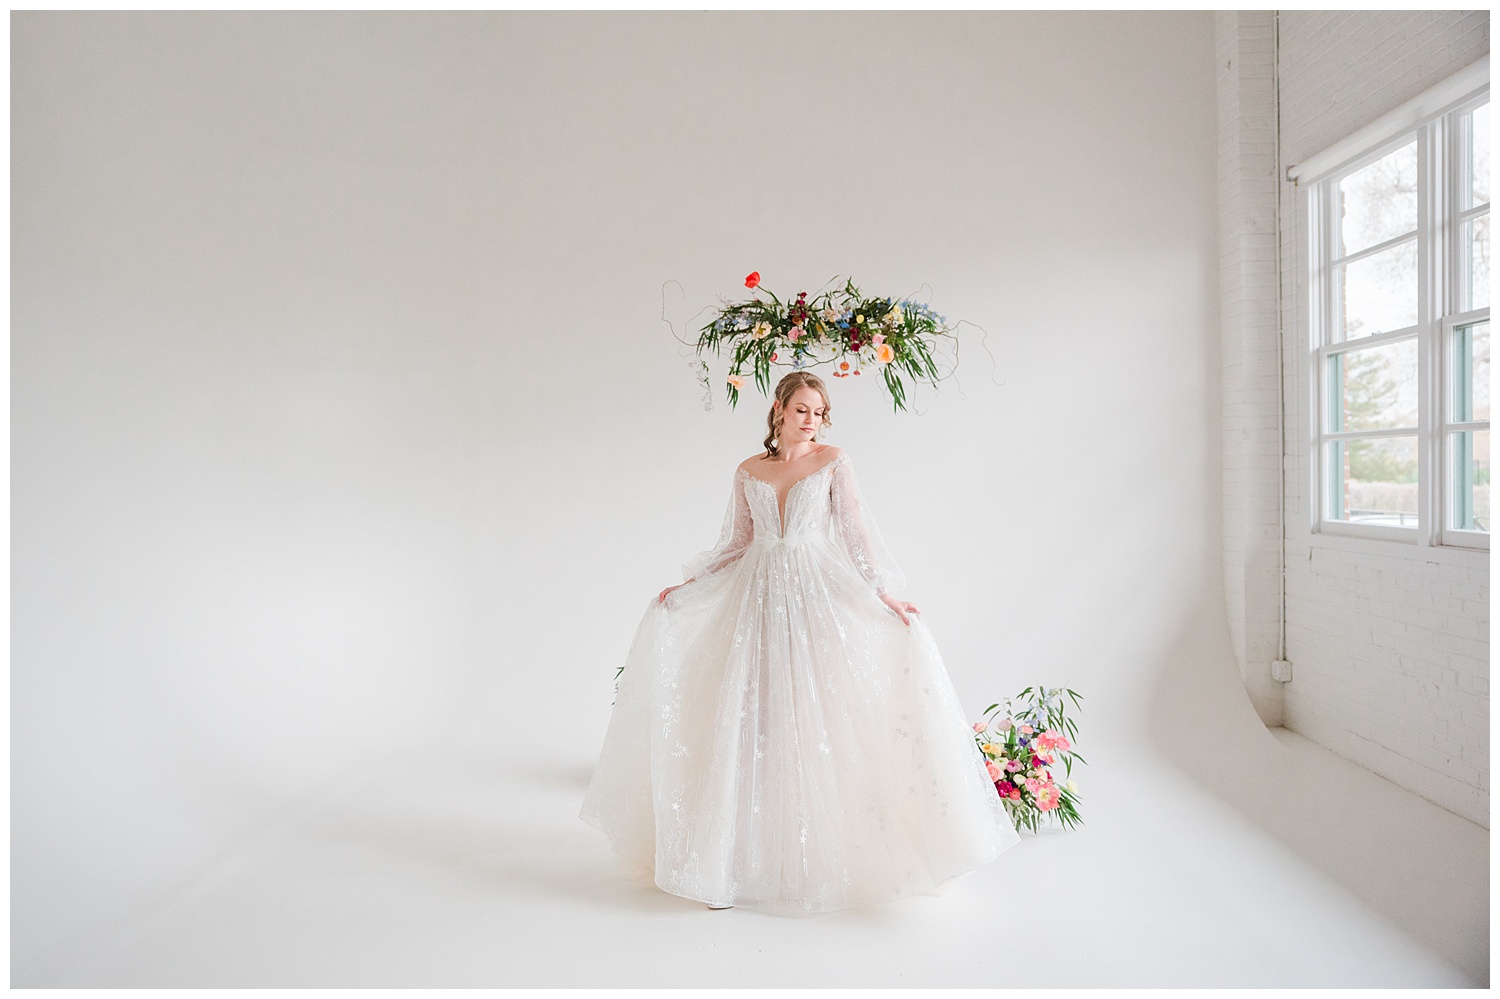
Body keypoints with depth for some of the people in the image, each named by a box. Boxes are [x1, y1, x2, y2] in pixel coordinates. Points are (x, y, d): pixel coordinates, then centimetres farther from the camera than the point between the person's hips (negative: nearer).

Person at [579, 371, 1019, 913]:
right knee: (750, 721, 2)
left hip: (817, 595, -2)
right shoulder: (748, 471, 10)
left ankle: (818, 854, 15)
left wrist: (884, 594, -9)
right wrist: (686, 585, 7)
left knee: (813, 718, -1)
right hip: (756, 597, 2)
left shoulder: (833, 460, 4)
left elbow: (855, 529, -1)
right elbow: (736, 544, 13)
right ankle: (747, 854, 13)